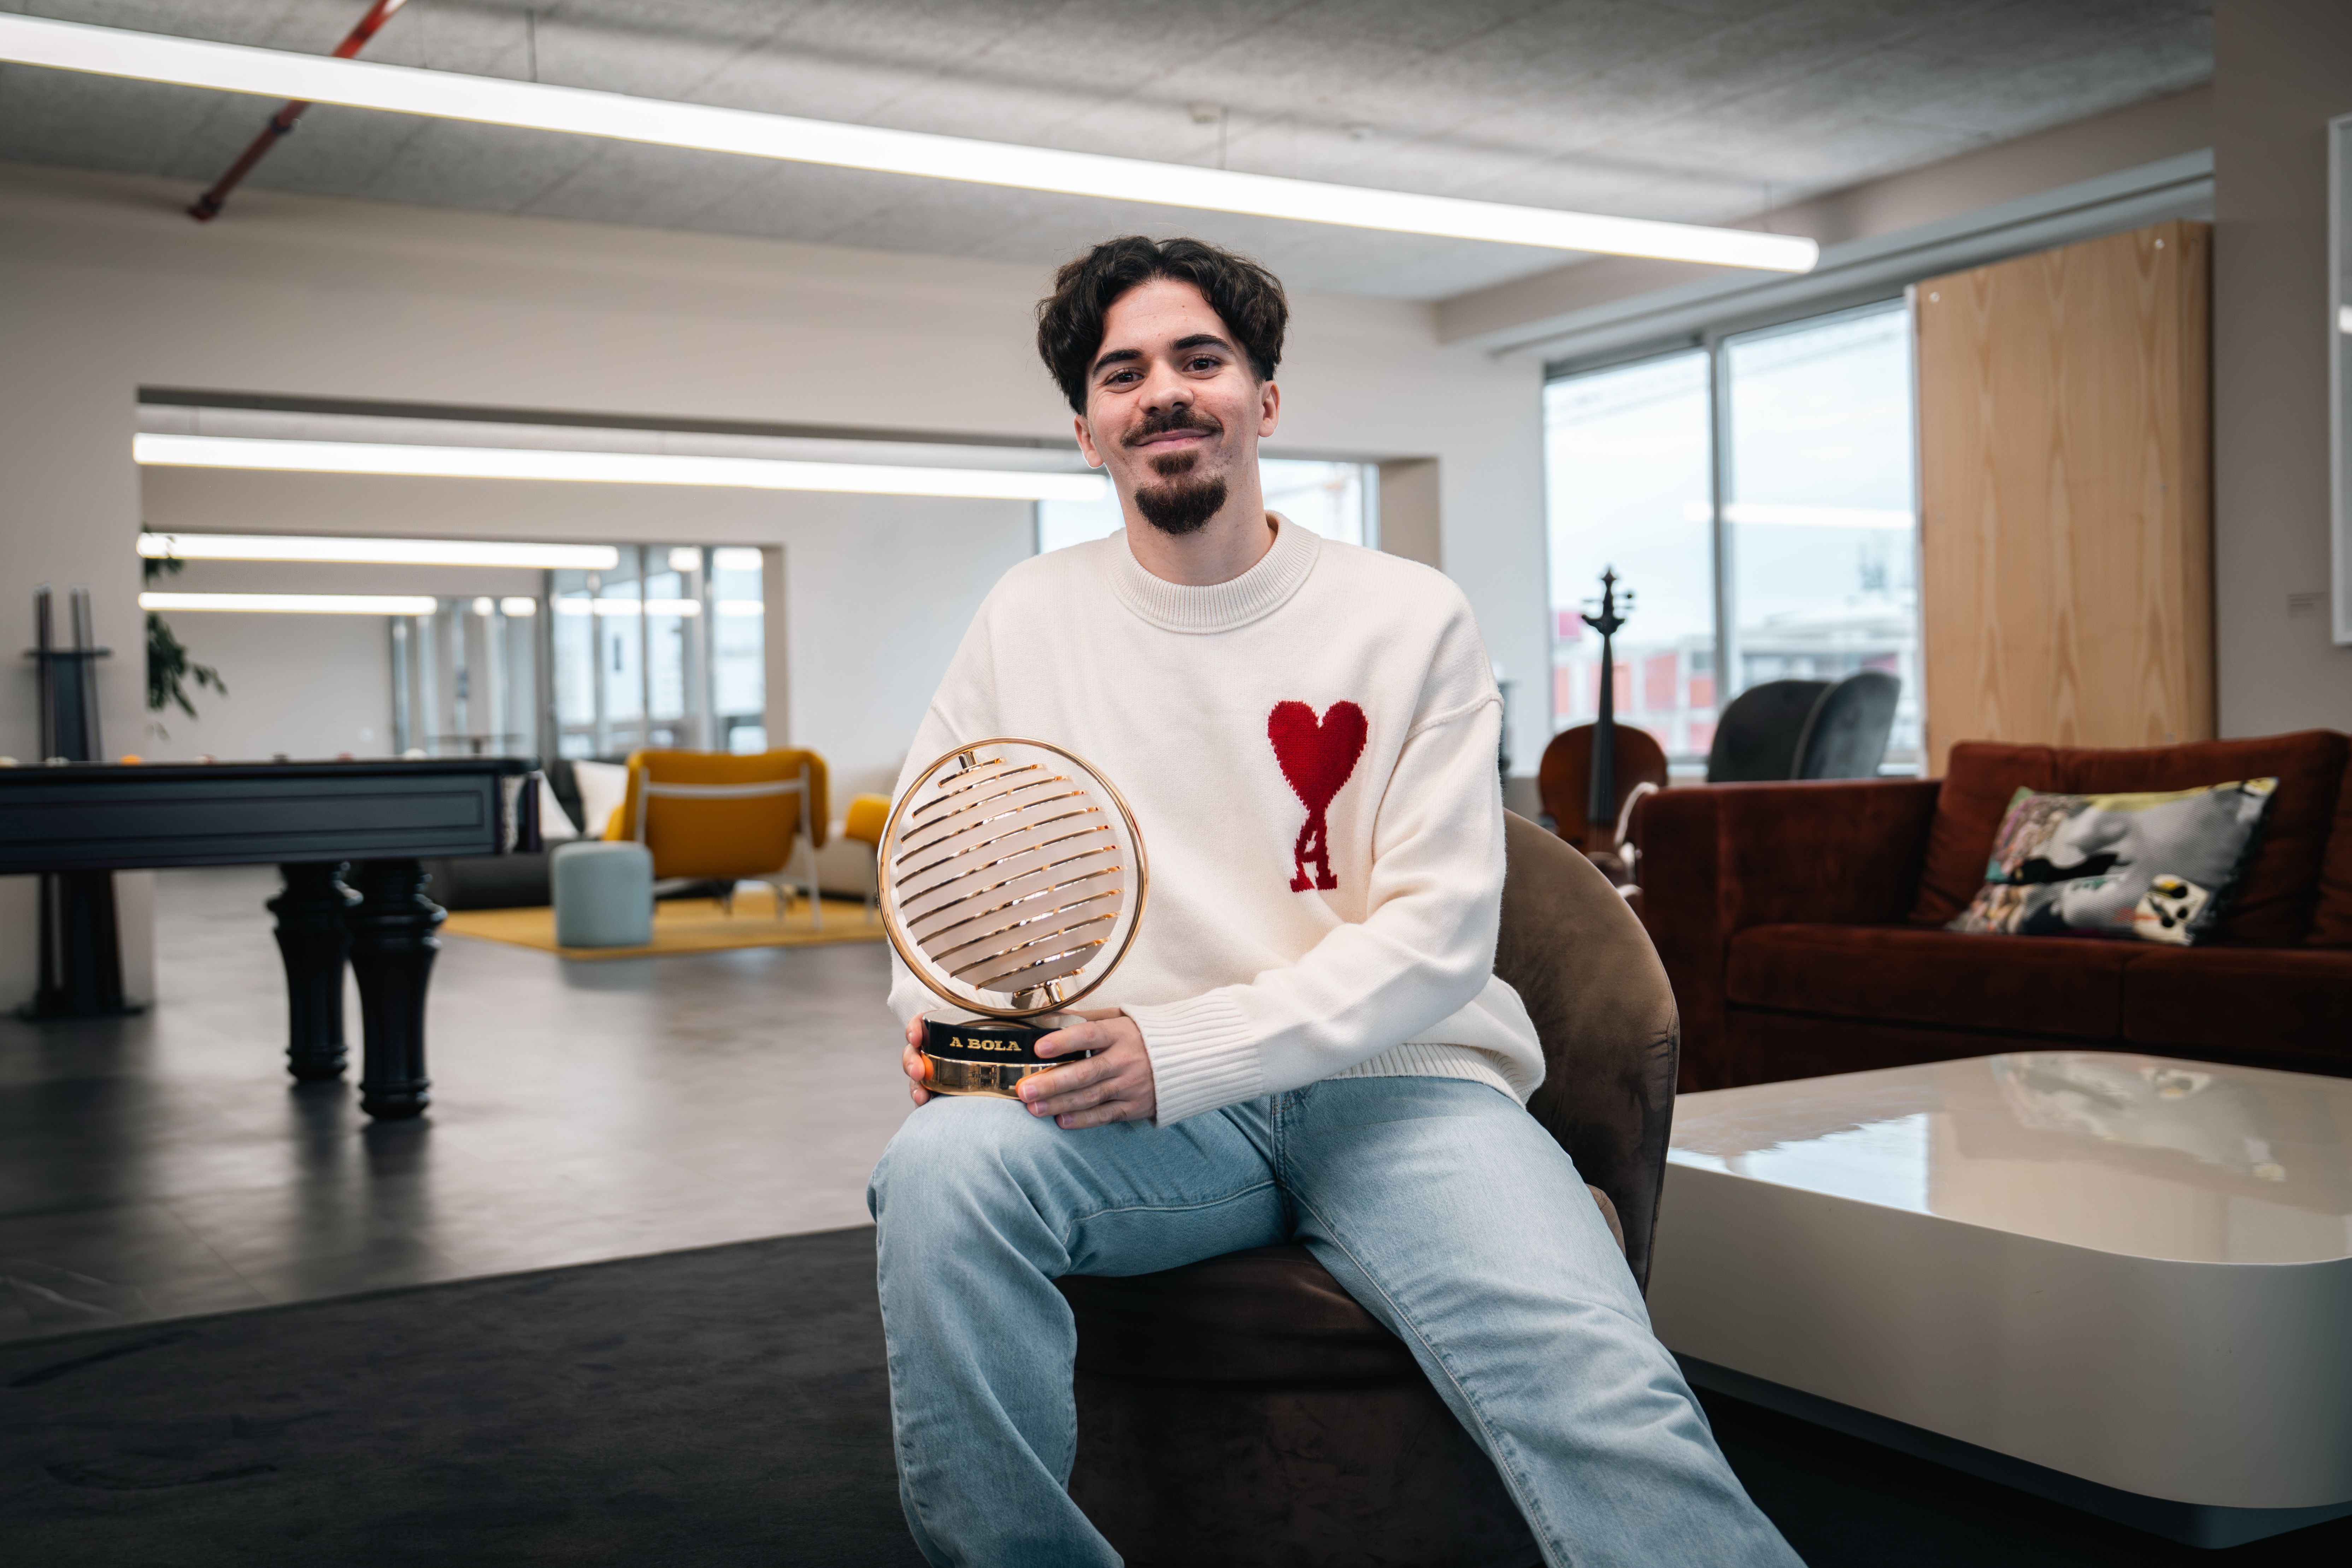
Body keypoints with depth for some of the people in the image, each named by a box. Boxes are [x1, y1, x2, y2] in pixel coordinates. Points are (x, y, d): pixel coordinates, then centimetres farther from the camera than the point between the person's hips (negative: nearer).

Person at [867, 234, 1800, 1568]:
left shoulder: (1412, 619, 2)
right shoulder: (1031, 616, 10)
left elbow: (1441, 930, -6)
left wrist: (1183, 1050, -19)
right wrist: (946, 1011, -6)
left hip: (1402, 1089, -2)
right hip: (1142, 1109, 3)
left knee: (1607, 1402, -32)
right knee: (943, 1163, -31)